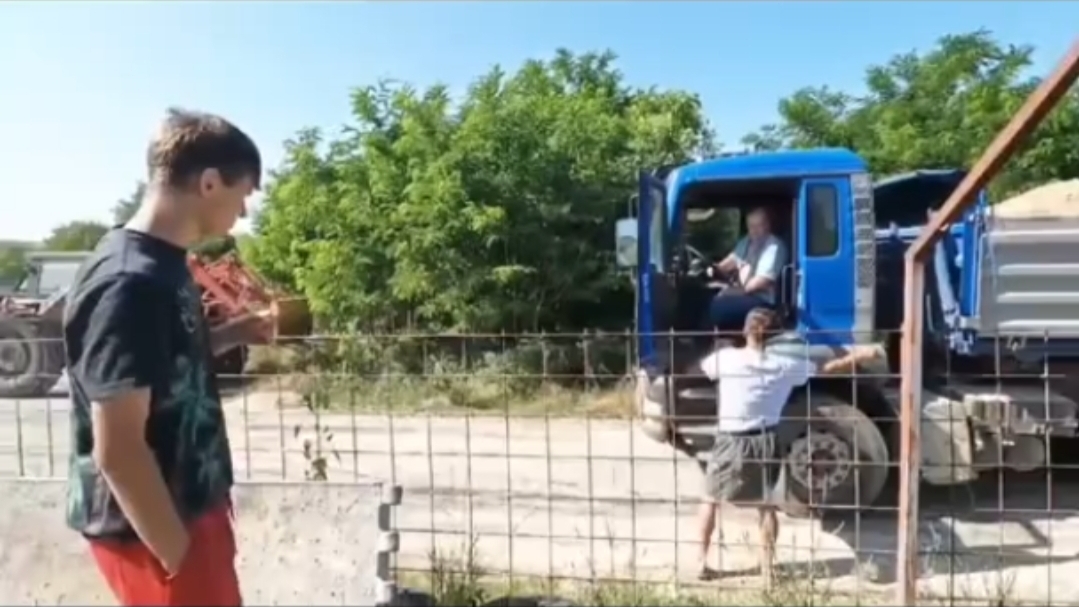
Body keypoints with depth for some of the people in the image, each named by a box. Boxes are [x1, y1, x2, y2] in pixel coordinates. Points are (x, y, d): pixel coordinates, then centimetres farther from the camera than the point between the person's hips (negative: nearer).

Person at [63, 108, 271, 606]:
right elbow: (117, 450, -26)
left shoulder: (162, 265, 3)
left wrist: (234, 334, 6)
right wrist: (179, 557, -19)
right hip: (150, 529, -9)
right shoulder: (129, 285, -26)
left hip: (187, 505, 9)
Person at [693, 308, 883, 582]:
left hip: (729, 441, -1)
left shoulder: (725, 358, -7)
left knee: (710, 500, 13)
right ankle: (767, 568, 18)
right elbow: (829, 368, 3)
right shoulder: (785, 365, -4)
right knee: (767, 506, 14)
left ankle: (703, 563, 16)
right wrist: (861, 355, 14)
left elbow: (703, 366, 15)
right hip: (765, 442, 1)